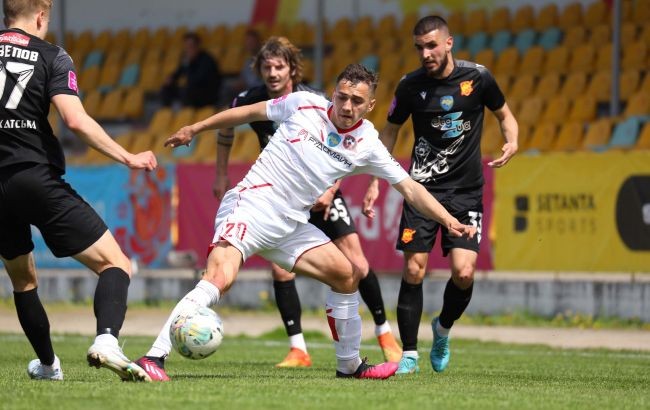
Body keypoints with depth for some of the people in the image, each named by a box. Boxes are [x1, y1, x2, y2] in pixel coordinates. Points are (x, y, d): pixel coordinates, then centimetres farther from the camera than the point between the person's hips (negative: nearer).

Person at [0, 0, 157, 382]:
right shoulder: (51, 57, -1)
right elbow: (76, 121, -13)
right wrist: (128, 158, -8)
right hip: (36, 176, -5)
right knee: (116, 264, -2)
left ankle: (48, 364, 35)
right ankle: (107, 340, -28)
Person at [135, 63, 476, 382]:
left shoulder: (367, 145, 4)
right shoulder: (304, 105, -4)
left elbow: (410, 187, 6)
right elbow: (250, 112, 9)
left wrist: (449, 221, -5)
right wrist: (195, 128, 14)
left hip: (291, 224, 6)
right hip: (252, 206, -6)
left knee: (345, 274, 5)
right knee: (220, 277, -28)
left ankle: (349, 365, 24)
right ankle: (154, 358, -34)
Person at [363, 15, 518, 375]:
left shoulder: (477, 78, -4)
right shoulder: (410, 85, -3)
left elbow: (504, 114, 13)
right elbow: (389, 133, 11)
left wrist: (511, 142, -8)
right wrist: (374, 183, 6)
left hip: (466, 192, 0)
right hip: (423, 187, 0)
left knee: (464, 272, -12)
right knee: (413, 270, -8)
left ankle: (443, 328, 19)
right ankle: (409, 354, 5)